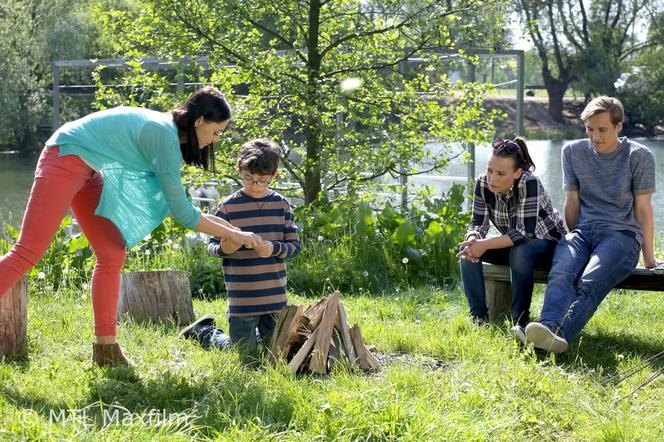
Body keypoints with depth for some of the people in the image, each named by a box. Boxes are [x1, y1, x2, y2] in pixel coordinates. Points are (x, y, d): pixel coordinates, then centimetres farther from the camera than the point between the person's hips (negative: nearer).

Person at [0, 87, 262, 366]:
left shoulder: (168, 131, 8)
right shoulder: (164, 136, -21)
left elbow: (169, 201, 17)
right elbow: (181, 212, -17)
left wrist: (214, 220, 14)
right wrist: (232, 234, -9)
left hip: (86, 171, 10)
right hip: (65, 158, -10)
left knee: (112, 254, 4)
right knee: (28, 251, -15)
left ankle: (105, 348, 7)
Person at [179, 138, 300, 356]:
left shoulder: (281, 205, 2)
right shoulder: (228, 206, -5)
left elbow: (294, 245, 3)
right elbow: (212, 245, -2)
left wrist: (274, 248, -18)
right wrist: (223, 249, -24)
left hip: (275, 296, 3)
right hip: (242, 298, -3)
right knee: (244, 351, 2)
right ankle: (202, 332, 29)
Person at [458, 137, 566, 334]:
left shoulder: (529, 183, -31)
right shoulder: (483, 183, -16)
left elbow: (525, 232, -36)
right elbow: (478, 223, -10)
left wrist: (485, 245, -41)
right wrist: (473, 239, -33)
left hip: (548, 243, -6)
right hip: (514, 244, 6)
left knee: (520, 252, -37)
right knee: (468, 250, -17)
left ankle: (520, 321, -27)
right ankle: (479, 317, -14)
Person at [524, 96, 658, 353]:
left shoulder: (639, 156, 5)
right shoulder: (573, 152, 14)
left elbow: (643, 209, 5)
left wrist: (648, 255, 5)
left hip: (622, 234, -3)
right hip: (583, 231, 3)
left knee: (590, 283, -34)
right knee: (560, 275, -33)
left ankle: (559, 334, -60)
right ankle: (550, 328, -59)